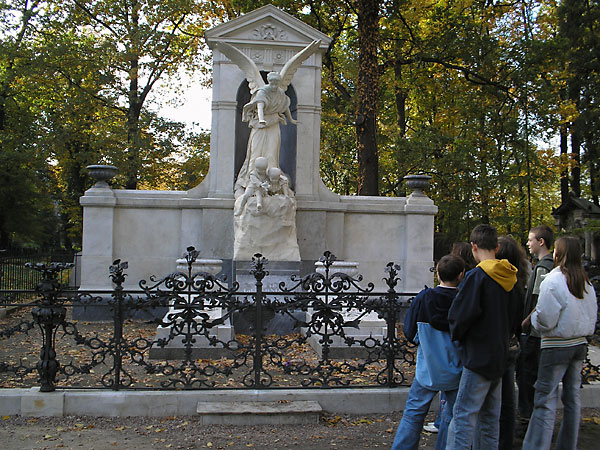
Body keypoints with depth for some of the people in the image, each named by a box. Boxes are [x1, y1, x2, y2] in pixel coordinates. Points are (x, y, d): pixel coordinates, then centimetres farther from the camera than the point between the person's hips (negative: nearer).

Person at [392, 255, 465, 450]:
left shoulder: (423, 299, -11)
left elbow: (410, 333, -4)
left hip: (427, 370, 1)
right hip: (455, 372, 0)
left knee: (414, 412, 12)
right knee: (453, 416, 14)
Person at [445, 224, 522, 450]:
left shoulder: (477, 276, -16)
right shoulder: (510, 277, 6)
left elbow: (460, 315, -17)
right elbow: (517, 318, 14)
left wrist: (456, 335, 2)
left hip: (479, 357, -8)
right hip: (500, 355, 8)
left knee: (463, 416, -6)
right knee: (490, 416, 17)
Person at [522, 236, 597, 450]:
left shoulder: (553, 280, -16)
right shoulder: (586, 282, 7)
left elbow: (545, 321, -17)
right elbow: (592, 315, 14)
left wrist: (531, 317, 2)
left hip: (557, 346, -7)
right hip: (580, 344, 7)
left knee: (546, 400, -5)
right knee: (572, 397, 14)